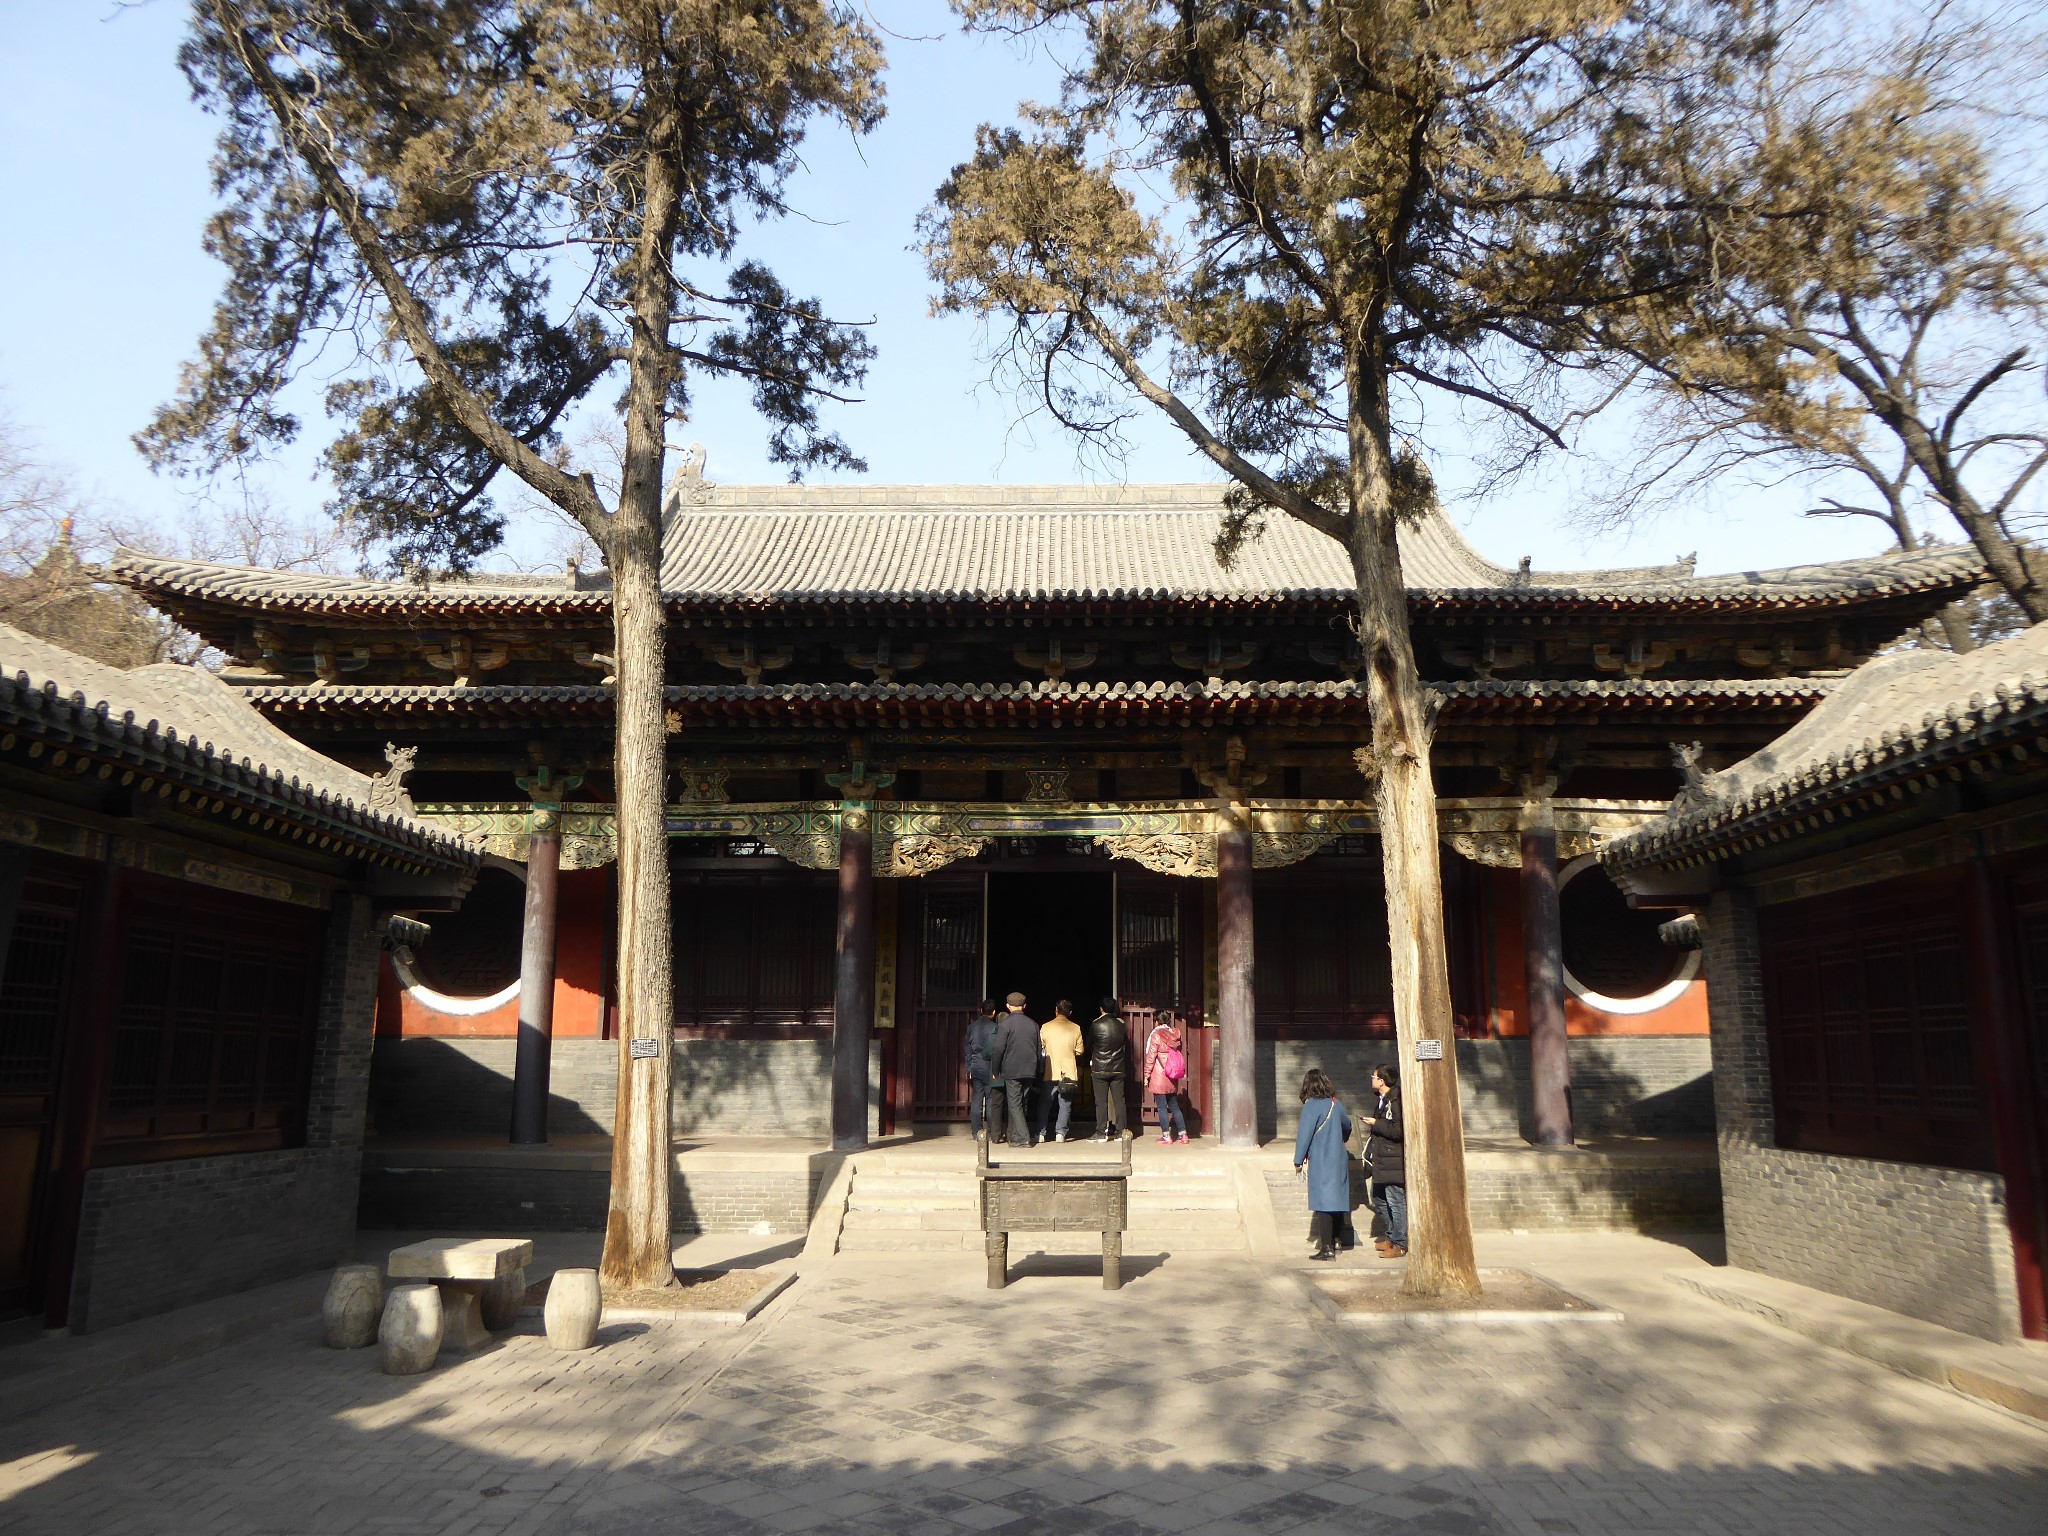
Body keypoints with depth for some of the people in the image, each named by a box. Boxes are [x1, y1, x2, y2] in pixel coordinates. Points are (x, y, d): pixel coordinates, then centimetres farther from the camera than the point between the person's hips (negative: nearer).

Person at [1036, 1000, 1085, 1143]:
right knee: (1065, 1105, 7)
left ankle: (1041, 1133, 8)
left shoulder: (1045, 1027, -5)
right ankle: (1060, 1133, 1)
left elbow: (1040, 1048, 4)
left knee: (1044, 1104, 10)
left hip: (1051, 1073, 0)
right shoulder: (1075, 1028, -2)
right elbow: (1079, 1051, 3)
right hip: (1069, 1072, 1)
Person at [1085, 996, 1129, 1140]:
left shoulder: (1095, 1024, -8)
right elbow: (1127, 1046, 9)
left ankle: (1101, 1133, 0)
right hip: (1118, 1069, 3)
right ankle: (1120, 1131, 7)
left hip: (1099, 1068, -3)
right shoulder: (1121, 1024, 0)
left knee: (1101, 1101, 1)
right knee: (1119, 1100, 6)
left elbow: (1089, 1044, 3)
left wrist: (1091, 1060, 21)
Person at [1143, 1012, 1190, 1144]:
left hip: (1159, 1077, -6)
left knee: (1162, 1107, -1)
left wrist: (1147, 1075, -3)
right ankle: (1183, 1134, 15)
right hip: (1173, 1079, 6)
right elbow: (1182, 1055, 12)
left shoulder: (1156, 1035, -10)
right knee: (1174, 1106, 14)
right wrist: (1184, 1073, 21)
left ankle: (1166, 1136, 0)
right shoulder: (1176, 1035, 6)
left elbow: (1151, 1057, -9)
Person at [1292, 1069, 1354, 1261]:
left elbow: (1304, 1134, -13)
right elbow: (1347, 1126, 23)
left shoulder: (1311, 1106, -12)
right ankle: (1332, 1241, 24)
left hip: (1320, 1162, -6)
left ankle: (1326, 1248, -8)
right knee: (1337, 1201, 14)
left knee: (1323, 1204, -5)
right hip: (1340, 1160, 6)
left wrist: (1299, 1160, -5)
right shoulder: (1336, 1103, 7)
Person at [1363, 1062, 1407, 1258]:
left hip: (1393, 1161, -10)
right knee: (1379, 1199, 16)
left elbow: (1398, 1130, -25)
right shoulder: (1382, 1100, 15)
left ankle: (1400, 1244, 3)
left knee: (1396, 1201, -4)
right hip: (1381, 1161, 10)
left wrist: (1375, 1124, -17)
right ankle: (1392, 1236, 28)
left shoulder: (1396, 1100, -17)